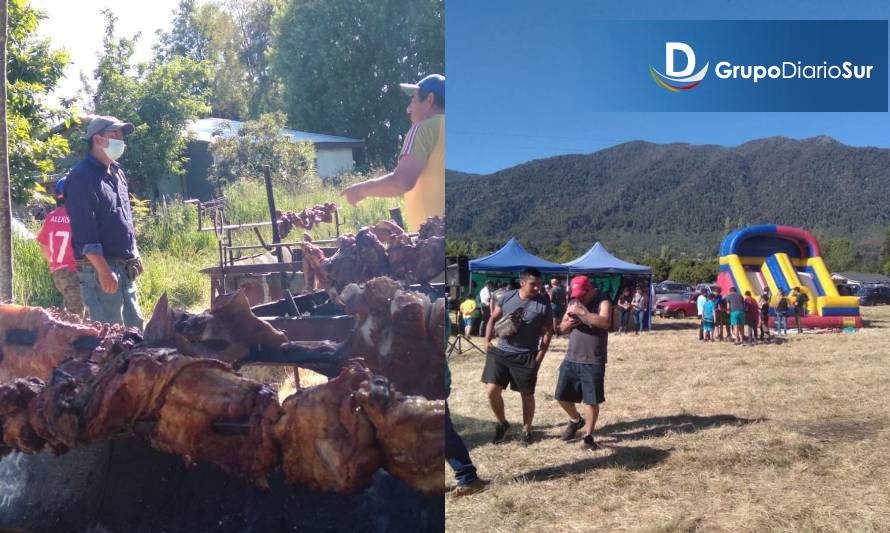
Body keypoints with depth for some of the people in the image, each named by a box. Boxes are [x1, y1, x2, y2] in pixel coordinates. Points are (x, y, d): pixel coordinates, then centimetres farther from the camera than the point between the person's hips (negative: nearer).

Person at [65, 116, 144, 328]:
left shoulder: (117, 173, 15)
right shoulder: (82, 177, -14)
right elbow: (84, 231, -20)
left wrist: (135, 254, 21)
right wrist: (103, 270, -24)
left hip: (125, 267, 9)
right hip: (99, 268, -9)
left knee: (134, 326, 14)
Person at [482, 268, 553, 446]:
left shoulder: (543, 305, -7)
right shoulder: (507, 297, -1)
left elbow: (547, 333, -3)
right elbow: (493, 318, 9)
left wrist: (539, 358, -8)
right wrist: (487, 340, -5)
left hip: (526, 356, -2)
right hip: (500, 351, 2)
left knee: (527, 394, 8)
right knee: (492, 390, -1)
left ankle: (526, 430, 26)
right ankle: (502, 423, 23)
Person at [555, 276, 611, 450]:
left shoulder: (603, 303, -7)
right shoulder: (573, 303, 10)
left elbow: (605, 322, -26)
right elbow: (562, 328, 12)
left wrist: (582, 312, -31)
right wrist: (568, 323, -11)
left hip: (593, 362, -5)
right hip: (571, 359, 6)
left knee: (591, 400, -1)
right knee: (562, 396, 9)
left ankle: (588, 435, 12)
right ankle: (575, 420, 35)